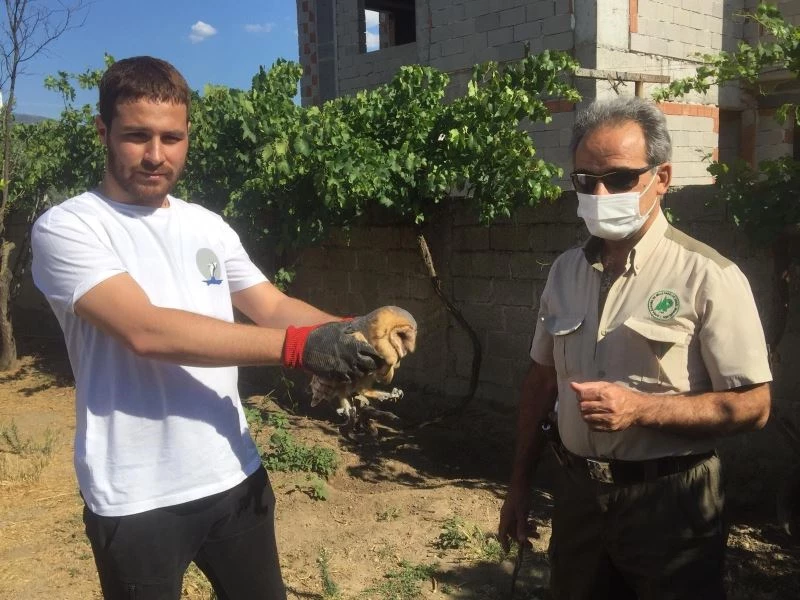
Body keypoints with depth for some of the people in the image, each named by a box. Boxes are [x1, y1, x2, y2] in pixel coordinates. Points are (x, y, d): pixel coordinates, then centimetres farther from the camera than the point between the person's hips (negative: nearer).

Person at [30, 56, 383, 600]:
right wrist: (299, 345, -30)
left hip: (236, 476, 6)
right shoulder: (67, 228, -12)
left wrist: (354, 330, -16)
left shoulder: (208, 226, 7)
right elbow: (146, 331, -25)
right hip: (137, 500, -5)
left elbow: (273, 306, 5)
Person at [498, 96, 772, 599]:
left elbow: (752, 406, -12)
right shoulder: (566, 271, 4)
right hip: (578, 494, 5)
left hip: (670, 501, -5)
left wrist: (640, 408, -25)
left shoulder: (707, 276, -14)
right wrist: (520, 486, 13)